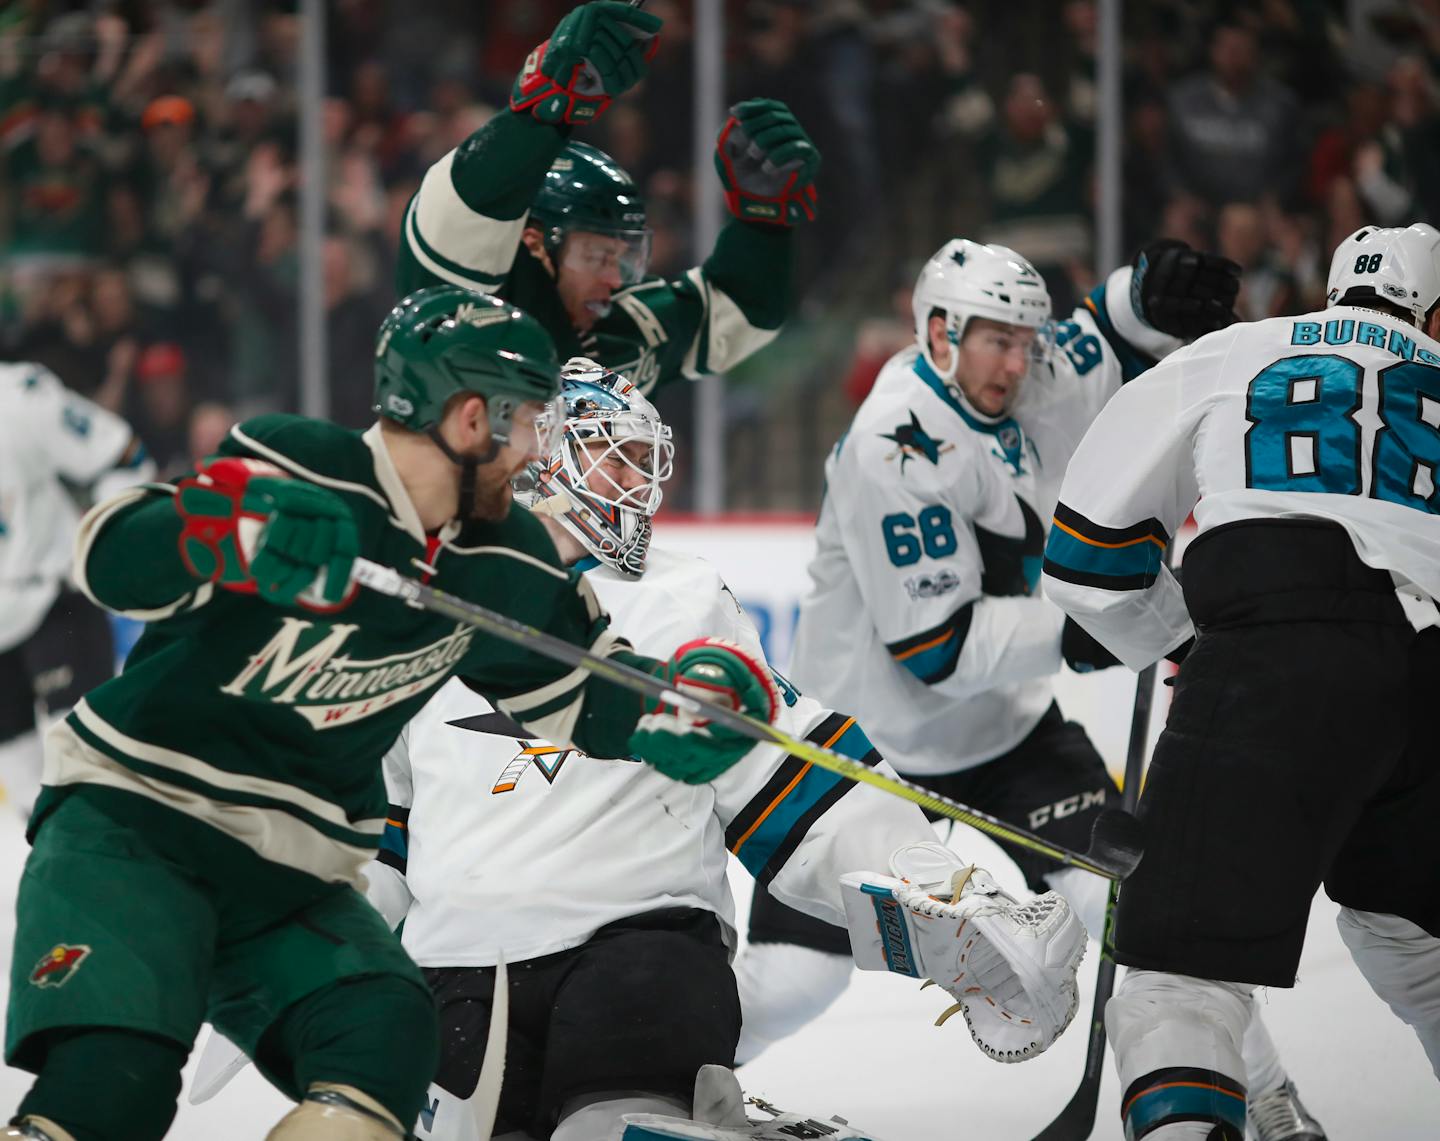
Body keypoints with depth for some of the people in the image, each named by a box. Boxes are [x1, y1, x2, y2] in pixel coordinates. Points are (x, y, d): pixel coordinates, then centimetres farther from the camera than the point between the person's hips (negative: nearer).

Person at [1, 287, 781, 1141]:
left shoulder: (502, 564, 5)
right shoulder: (298, 476, -16)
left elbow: (583, 694, 19)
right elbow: (114, 556, -27)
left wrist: (691, 692, -2)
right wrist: (235, 533, -47)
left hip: (291, 886, 6)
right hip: (131, 823, -6)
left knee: (386, 1040, -20)